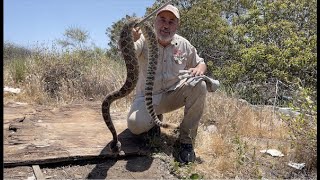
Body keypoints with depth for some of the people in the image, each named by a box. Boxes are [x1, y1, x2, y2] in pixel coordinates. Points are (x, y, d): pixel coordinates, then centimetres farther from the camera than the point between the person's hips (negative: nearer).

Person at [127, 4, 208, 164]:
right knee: (135, 125, -31)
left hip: (173, 95, 3)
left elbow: (201, 63, 10)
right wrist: (130, 40, -57)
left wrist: (199, 69, -16)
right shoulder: (144, 40, -11)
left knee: (198, 85, -25)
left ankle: (186, 140, -13)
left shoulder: (183, 44, -1)